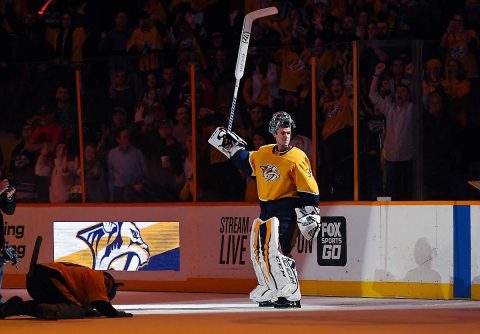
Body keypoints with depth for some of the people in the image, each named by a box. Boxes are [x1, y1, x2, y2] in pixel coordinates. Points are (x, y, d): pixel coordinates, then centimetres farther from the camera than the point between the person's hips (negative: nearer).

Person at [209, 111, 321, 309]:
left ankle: (291, 296, -16)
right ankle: (271, 293, 24)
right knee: (259, 251, 12)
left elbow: (309, 189, -13)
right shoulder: (263, 153, 7)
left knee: (275, 251, -17)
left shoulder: (296, 159, -12)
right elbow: (246, 162, 28)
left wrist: (311, 216, -16)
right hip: (266, 211, 8)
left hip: (284, 211, -8)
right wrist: (232, 146, 19)